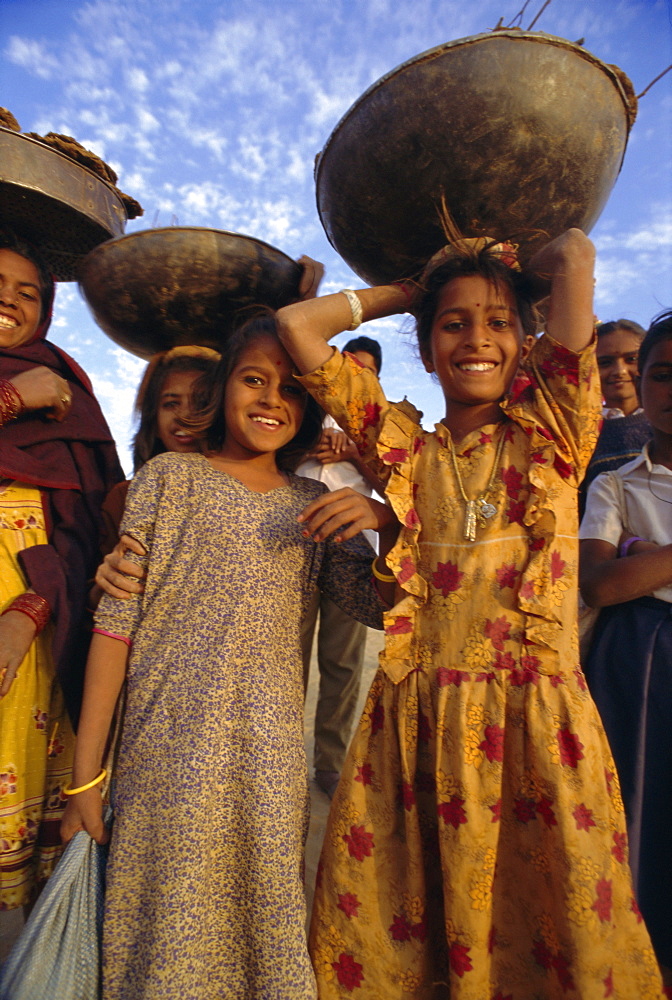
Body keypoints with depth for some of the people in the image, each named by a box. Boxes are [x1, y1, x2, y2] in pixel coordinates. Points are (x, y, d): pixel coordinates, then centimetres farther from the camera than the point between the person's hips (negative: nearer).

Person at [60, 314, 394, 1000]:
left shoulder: (314, 506, 9)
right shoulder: (169, 479, 0)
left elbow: (380, 609, 7)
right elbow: (115, 622, -3)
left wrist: (386, 521, -11)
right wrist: (85, 772, -4)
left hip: (269, 758, 3)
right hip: (168, 750, -2)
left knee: (265, 924, 13)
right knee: (168, 922, 6)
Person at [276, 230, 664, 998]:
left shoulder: (551, 429, 6)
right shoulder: (402, 446, 8)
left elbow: (574, 254, 0)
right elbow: (295, 324, 9)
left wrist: (515, 275, 19)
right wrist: (408, 292, 16)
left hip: (537, 718, 0)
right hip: (415, 722, 2)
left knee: (551, 931, 8)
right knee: (387, 937, 10)